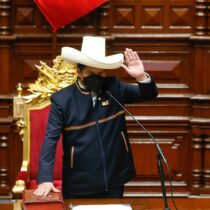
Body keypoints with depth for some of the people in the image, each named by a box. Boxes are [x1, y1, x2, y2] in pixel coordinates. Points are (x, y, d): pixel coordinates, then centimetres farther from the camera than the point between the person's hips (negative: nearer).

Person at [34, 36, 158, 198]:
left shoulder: (114, 88, 0)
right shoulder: (62, 99, -9)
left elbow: (150, 95, 2)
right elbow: (51, 139, -12)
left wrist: (141, 76, -21)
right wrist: (45, 179, -23)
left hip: (114, 181, 3)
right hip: (79, 186, -2)